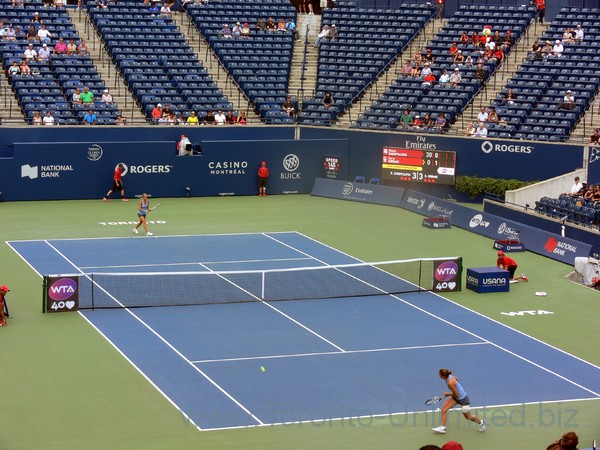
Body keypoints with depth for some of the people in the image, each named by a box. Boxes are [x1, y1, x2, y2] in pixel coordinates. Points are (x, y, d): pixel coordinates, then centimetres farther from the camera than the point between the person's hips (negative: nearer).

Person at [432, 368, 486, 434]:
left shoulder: (450, 383, -34)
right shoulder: (449, 376, -9)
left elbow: (456, 395, -25)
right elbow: (457, 379, 14)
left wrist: (448, 394, -7)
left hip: (463, 399, -9)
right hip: (456, 398, 9)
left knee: (468, 417, 11)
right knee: (444, 408, -5)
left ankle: (481, 422, 38)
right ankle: (443, 427, -1)